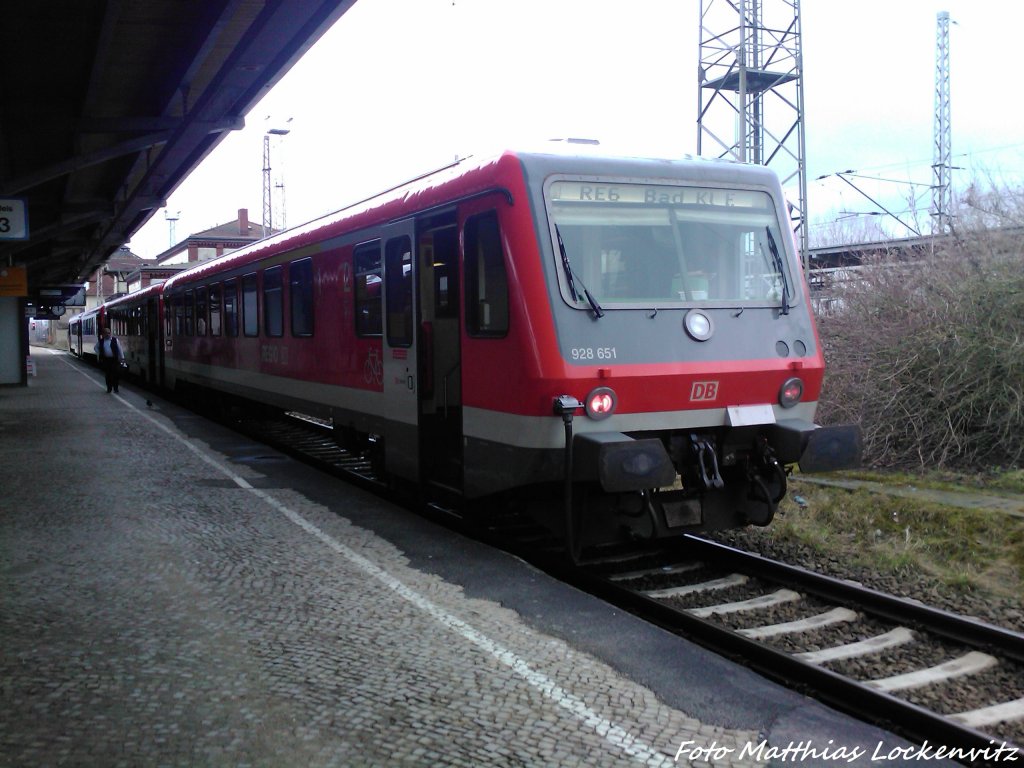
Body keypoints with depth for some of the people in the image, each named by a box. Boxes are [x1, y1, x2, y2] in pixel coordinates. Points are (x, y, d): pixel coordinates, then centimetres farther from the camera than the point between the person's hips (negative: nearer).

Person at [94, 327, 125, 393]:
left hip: (114, 360, -2)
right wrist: (99, 355, 12)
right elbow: (96, 348, 22)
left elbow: (120, 349, 1)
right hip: (105, 360, 2)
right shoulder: (101, 341, 5)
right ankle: (109, 388, 14)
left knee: (115, 374, -5)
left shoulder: (115, 340, -1)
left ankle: (115, 388, 5)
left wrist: (122, 358, 0)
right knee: (107, 374, 5)